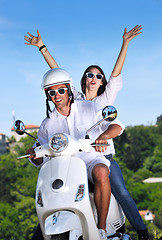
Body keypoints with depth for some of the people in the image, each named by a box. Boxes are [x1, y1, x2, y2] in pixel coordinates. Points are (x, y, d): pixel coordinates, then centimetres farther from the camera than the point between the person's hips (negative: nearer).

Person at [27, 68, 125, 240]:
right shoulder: (48, 123, 14)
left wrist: (103, 136, -26)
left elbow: (117, 126, -3)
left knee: (101, 172, -37)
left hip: (92, 158, -3)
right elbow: (41, 160, 16)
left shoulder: (89, 108, 6)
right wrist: (34, 155, -10)